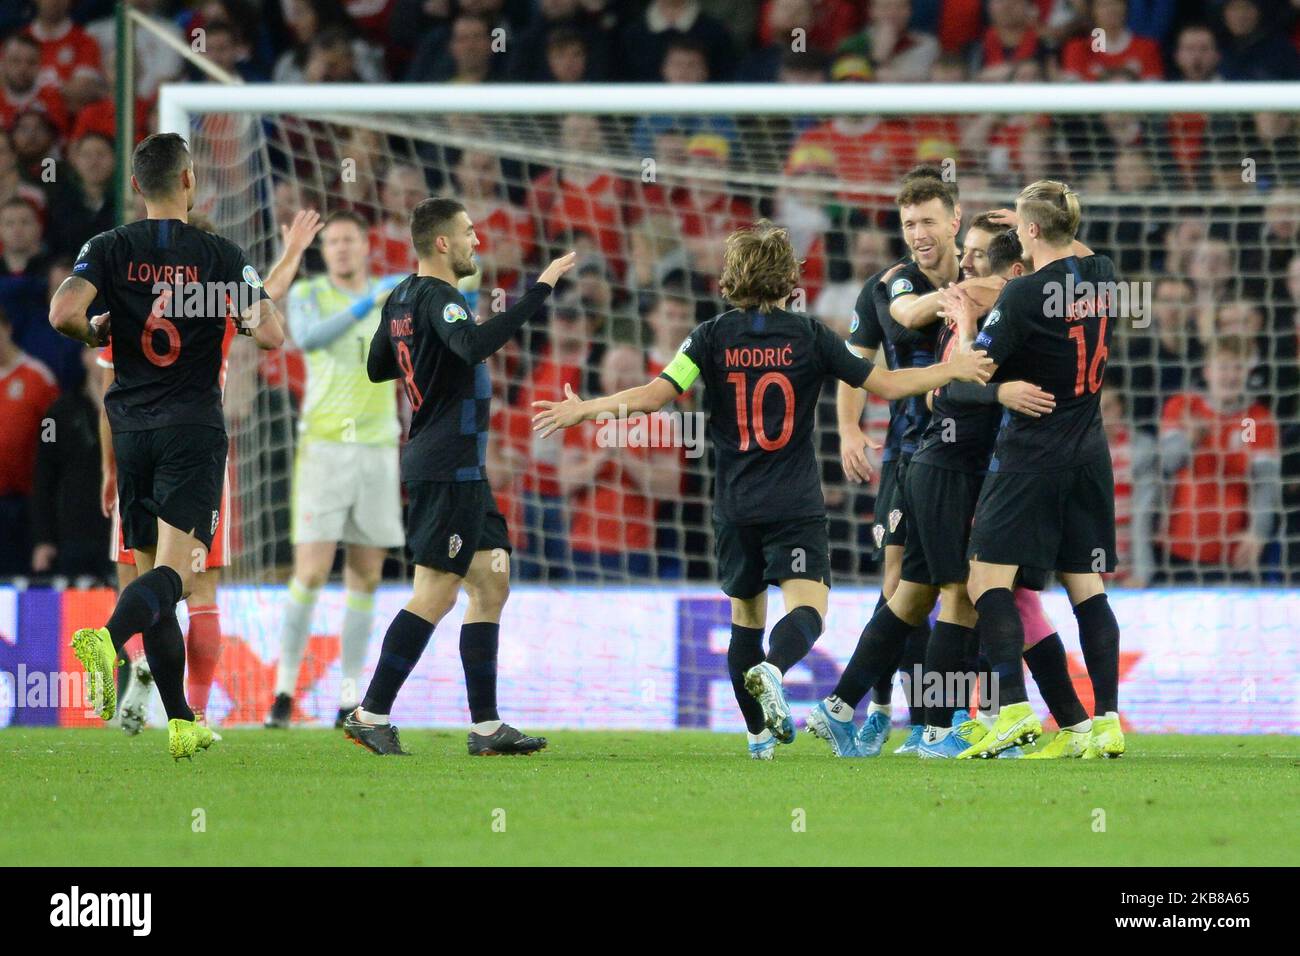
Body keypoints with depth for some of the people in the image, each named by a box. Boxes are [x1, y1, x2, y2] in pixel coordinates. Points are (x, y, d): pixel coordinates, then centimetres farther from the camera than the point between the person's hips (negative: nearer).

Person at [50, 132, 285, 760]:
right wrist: (240, 314, 11)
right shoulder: (221, 255, -4)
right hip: (193, 430, -3)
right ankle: (107, 639, -43)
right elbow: (270, 335, -11)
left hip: (130, 429, 3)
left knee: (152, 568, 11)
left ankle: (181, 723, 10)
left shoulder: (111, 249, 0)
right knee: (173, 571, -11)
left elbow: (64, 313, -16)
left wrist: (95, 333, 6)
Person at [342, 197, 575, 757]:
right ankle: (372, 714, -3)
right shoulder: (437, 298, -15)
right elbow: (475, 344, -36)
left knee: (491, 585, 10)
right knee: (436, 593, -8)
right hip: (446, 470, -10)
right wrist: (539, 291, -35)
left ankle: (485, 726, 9)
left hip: (462, 472, 10)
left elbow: (377, 366, 26)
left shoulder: (403, 297, 14)